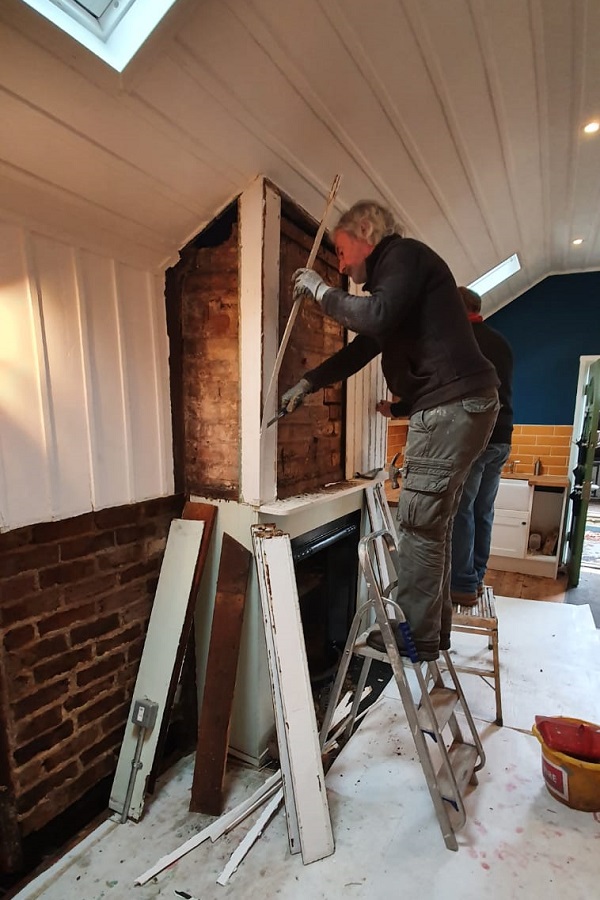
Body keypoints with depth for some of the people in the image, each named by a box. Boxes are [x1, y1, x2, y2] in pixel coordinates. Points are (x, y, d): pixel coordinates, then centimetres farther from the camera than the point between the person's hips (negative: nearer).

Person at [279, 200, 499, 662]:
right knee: (434, 523, 12)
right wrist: (308, 383, 23)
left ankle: (416, 637, 7)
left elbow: (378, 318, -23)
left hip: (452, 403, -10)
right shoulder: (394, 272, 26)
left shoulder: (405, 254, -3)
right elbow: (363, 346, 27)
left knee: (419, 523, -6)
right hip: (456, 405, 10)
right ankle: (435, 627, 23)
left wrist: (322, 291, -7)